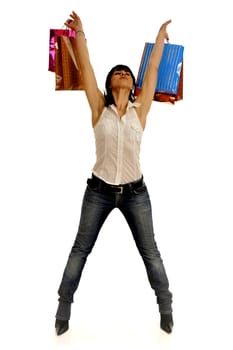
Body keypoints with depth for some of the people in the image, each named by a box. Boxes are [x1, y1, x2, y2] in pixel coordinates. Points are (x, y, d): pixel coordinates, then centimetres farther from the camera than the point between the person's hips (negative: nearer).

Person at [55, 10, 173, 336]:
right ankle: (63, 308, 26)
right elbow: (85, 67, -1)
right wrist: (79, 33, 2)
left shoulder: (140, 109, 2)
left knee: (150, 253, 10)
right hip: (99, 190, 0)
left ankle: (166, 309, 28)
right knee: (80, 249, 9)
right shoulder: (99, 108, 0)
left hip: (135, 192, 1)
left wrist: (161, 36, 15)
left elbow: (152, 69, 7)